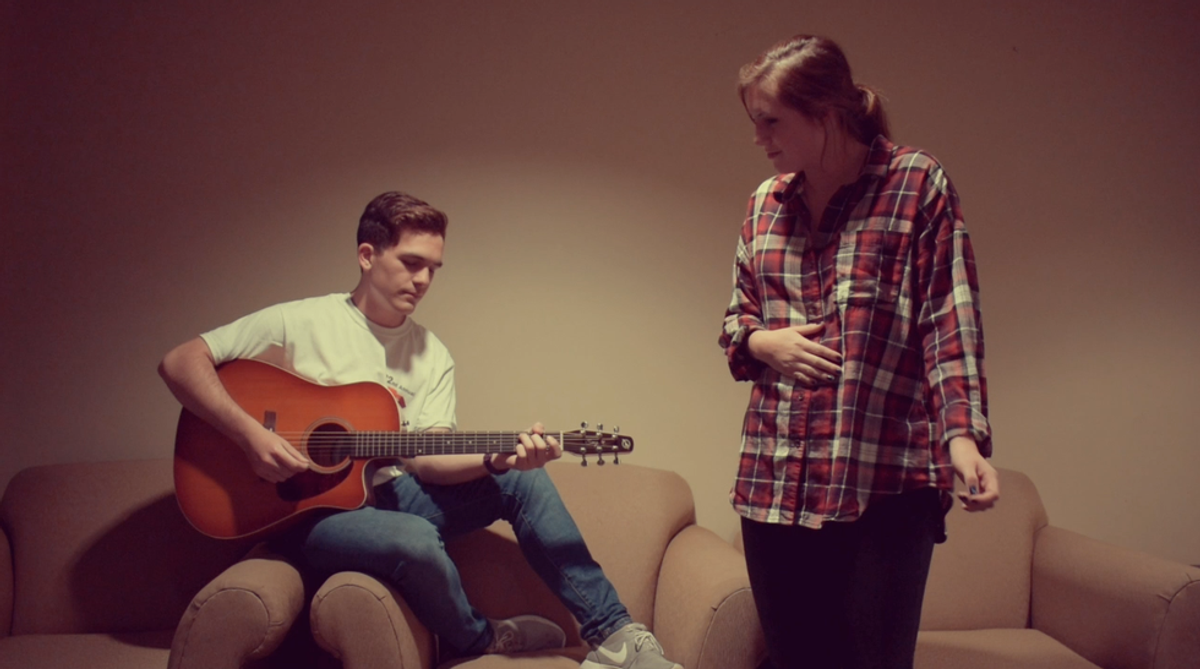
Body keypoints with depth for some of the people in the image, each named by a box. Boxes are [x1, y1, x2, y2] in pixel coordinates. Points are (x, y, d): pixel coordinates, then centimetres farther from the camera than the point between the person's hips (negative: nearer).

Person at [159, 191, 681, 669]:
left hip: (389, 496, 6)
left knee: (524, 480, -12)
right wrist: (249, 434, -25)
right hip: (313, 511, -5)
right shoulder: (302, 323, -9)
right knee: (416, 541, -35)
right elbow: (179, 363, -12)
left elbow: (426, 459, -7)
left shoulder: (432, 357, 6)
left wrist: (499, 458, -27)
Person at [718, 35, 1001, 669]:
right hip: (774, 480, 5)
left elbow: (951, 323, -7)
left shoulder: (917, 183, -2)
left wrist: (962, 434, -20)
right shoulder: (766, 203, 14)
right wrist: (762, 341, -2)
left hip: (884, 482, -5)